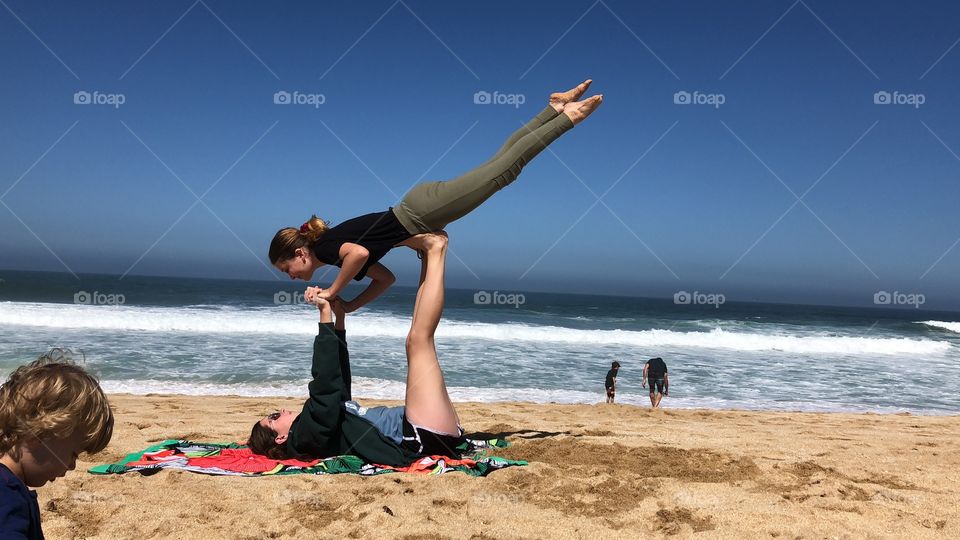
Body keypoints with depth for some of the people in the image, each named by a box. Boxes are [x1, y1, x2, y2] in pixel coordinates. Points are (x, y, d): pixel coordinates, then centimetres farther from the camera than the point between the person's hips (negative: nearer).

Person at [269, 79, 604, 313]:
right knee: (499, 162, 10)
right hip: (420, 215, 6)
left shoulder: (326, 246, -11)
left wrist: (333, 292, -20)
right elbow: (385, 278, 19)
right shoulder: (337, 247, 14)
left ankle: (565, 116, 2)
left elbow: (360, 252, -34)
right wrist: (345, 308, 16)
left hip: (422, 212, -6)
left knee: (504, 168, -4)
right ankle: (556, 108, 15)